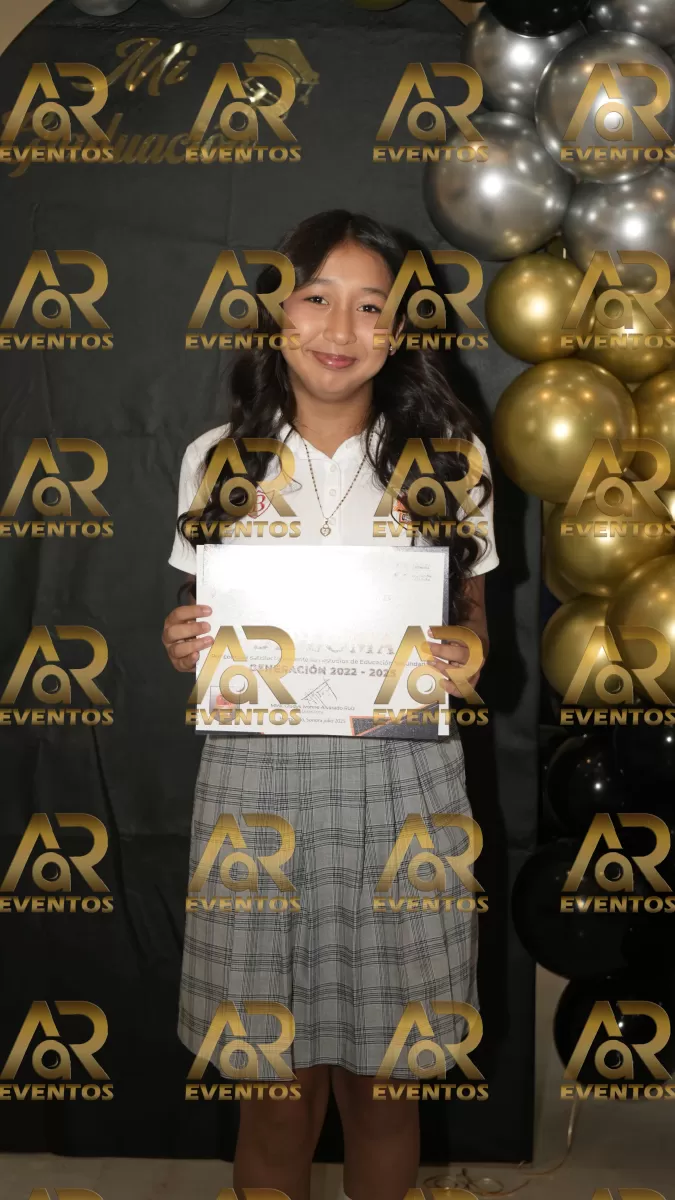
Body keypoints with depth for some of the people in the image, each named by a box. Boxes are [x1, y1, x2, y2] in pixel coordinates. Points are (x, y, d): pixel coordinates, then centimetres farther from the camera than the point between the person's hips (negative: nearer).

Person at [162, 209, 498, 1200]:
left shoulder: (449, 458, 3)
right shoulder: (217, 458, 5)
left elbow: (474, 616, 10)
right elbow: (204, 623, 14)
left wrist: (466, 660, -11)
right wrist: (182, 647, -8)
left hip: (399, 783, 0)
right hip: (255, 779, 1)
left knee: (381, 1079, 10)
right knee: (279, 1087, 9)